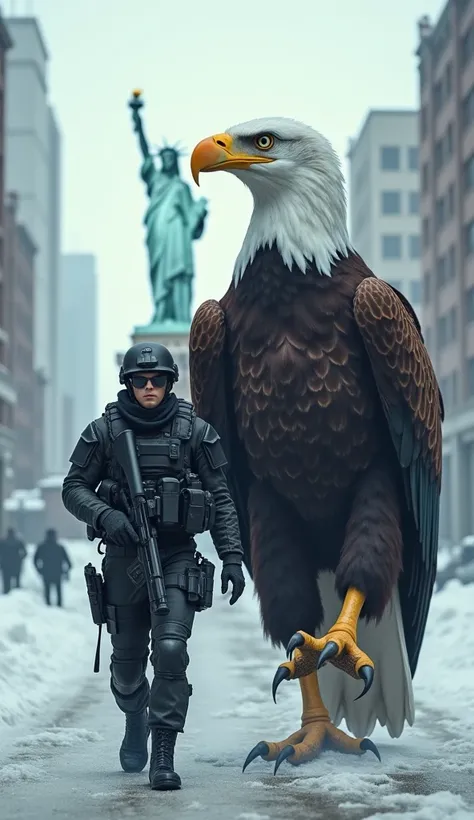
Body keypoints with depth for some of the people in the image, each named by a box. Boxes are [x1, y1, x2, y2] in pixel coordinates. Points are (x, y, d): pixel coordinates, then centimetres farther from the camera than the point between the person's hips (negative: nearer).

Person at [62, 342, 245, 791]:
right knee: (127, 658, 11)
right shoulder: (104, 431, 1)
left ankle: (163, 755, -12)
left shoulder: (194, 430, 1)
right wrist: (104, 516, -15)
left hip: (177, 557, -1)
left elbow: (220, 498, 4)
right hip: (124, 558, 1)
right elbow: (74, 488, 4)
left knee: (171, 649, -16)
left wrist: (232, 556, -3)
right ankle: (135, 721, 43)